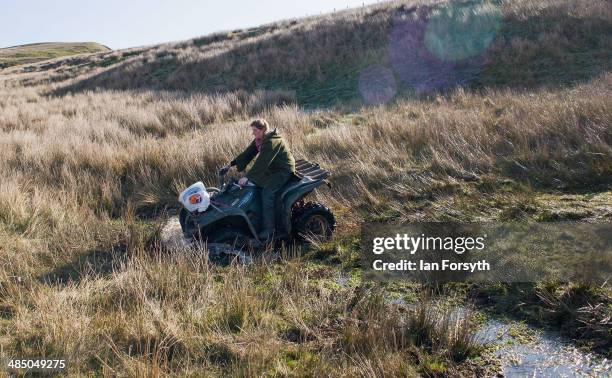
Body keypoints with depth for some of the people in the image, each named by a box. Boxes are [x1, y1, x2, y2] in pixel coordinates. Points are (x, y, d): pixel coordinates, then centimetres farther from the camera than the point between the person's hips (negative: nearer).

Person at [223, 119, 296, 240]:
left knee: (267, 191, -24)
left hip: (284, 171, -10)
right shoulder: (258, 140, 3)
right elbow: (248, 154, 5)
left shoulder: (271, 142, -27)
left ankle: (269, 228, -19)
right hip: (272, 169, 10)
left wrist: (247, 177, -35)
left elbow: (262, 162, -33)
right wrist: (232, 163, -3)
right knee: (254, 182, 5)